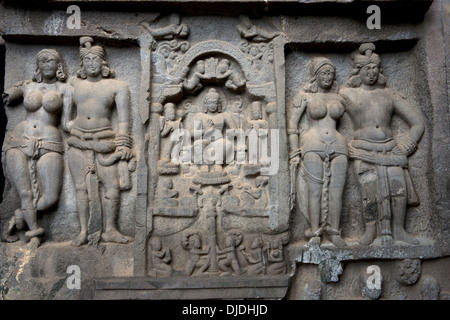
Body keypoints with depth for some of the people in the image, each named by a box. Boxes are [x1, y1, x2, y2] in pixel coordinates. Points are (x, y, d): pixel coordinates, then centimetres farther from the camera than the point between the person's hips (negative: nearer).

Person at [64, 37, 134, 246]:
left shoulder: (117, 86, 4)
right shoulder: (74, 83, 11)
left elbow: (123, 119, 1)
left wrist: (123, 146, -4)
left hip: (104, 142, -2)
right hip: (78, 142, 2)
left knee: (112, 185, -8)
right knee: (81, 187, 0)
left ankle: (110, 230, 3)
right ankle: (83, 231, 5)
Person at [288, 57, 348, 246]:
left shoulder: (339, 99, 16)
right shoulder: (305, 96, 7)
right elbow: (292, 125, 3)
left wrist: (345, 146, 11)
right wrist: (295, 152, -5)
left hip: (337, 146, 3)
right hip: (313, 146, -3)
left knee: (336, 191, -1)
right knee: (315, 191, -6)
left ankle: (334, 233, 8)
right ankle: (315, 234, 1)